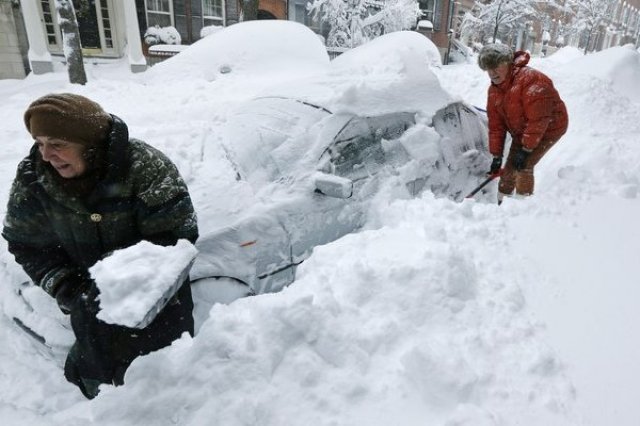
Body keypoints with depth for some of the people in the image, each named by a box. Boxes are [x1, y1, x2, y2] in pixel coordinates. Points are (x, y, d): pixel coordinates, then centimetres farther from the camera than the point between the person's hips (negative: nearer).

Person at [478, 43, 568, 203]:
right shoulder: (494, 90, -3)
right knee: (509, 168, 7)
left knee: (523, 167, -18)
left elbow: (538, 119, -31)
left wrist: (526, 149, -28)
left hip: (549, 128, -7)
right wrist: (496, 155, -3)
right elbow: (496, 125, 0)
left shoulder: (530, 79, -29)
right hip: (522, 132, 8)